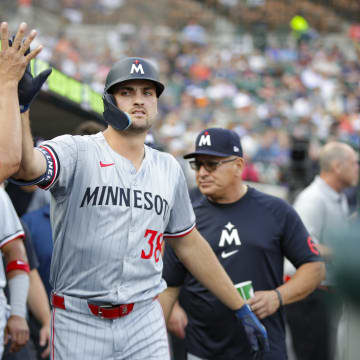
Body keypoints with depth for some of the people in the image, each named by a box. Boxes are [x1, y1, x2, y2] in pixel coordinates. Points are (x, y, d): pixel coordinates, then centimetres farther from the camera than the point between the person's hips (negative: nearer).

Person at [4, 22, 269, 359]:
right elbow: (24, 167, -28)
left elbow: (189, 244, 19)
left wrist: (241, 309, 21)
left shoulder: (169, 168, 11)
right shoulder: (75, 152, -6)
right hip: (79, 324, -4)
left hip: (145, 322, 4)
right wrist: (18, 103, -45)